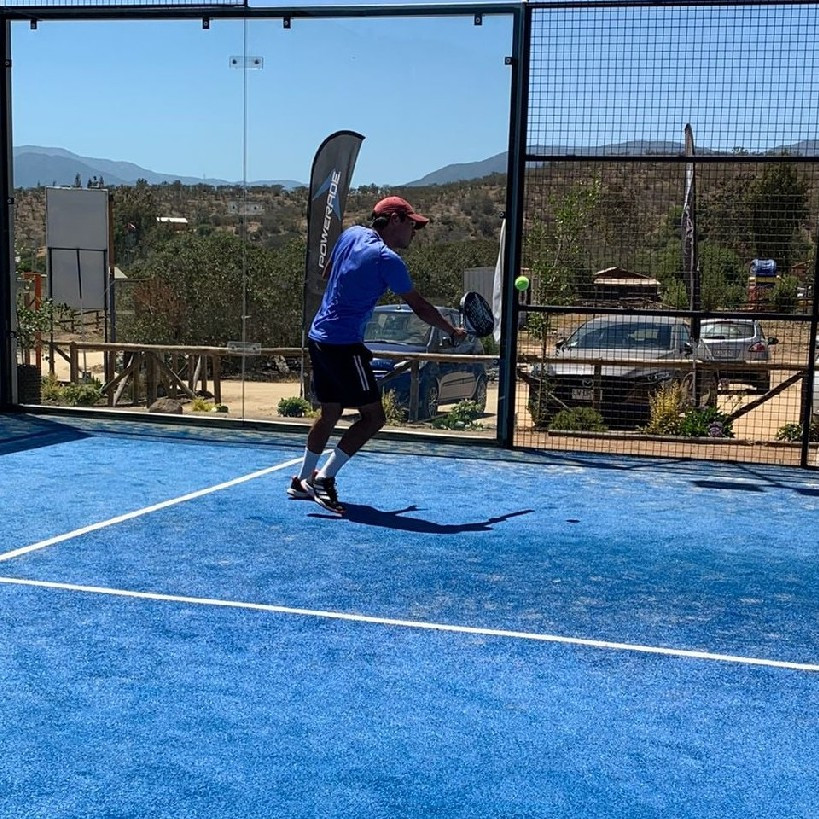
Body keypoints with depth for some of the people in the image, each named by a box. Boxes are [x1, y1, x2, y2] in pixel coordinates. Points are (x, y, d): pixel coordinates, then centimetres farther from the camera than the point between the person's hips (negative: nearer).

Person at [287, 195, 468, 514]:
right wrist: (452, 331, 5)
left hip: (319, 336, 9)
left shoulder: (351, 234, 9)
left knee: (329, 413, 19)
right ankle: (324, 478, -3)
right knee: (373, 416, -3)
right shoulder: (388, 260, -15)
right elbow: (419, 306, -8)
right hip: (344, 345, -9)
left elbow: (327, 273, 23)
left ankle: (303, 481, 27)